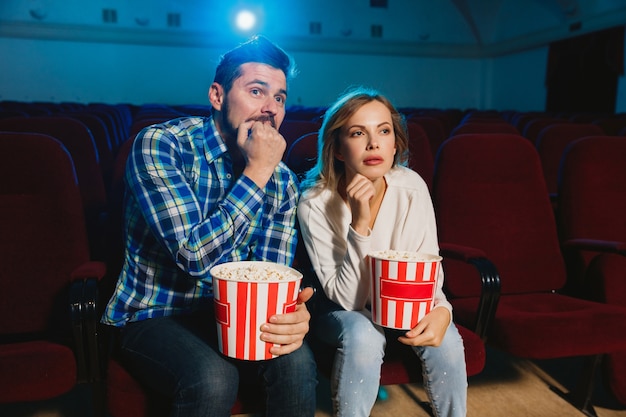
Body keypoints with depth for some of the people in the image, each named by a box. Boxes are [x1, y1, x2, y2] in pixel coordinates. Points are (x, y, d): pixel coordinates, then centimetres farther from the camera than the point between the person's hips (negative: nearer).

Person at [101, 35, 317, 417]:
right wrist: (256, 172, -23)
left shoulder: (282, 181, -2)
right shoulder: (159, 144, -17)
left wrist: (291, 313, -28)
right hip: (152, 317, -3)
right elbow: (195, 255, -26)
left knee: (297, 360, -24)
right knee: (213, 378, -32)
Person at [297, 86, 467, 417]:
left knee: (446, 338, -23)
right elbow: (347, 298, -24)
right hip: (340, 310, -2)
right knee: (363, 335, -32)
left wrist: (441, 308, -28)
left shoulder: (412, 187, -16)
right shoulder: (315, 203, -24)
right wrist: (359, 225, -36)